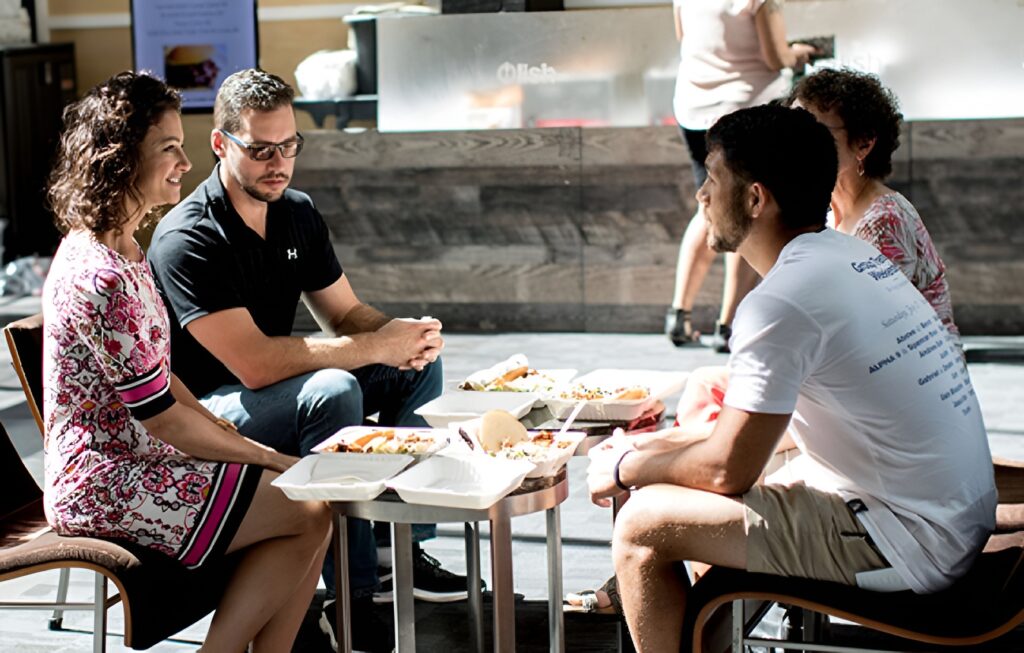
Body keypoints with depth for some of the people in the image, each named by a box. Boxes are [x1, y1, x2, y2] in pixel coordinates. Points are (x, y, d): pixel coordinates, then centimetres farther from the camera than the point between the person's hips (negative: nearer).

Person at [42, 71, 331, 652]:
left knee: (312, 501, -1)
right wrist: (265, 457, -8)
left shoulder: (119, 248, 10)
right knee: (312, 512, -12)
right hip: (105, 487, -10)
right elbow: (162, 416, -20)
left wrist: (236, 440, 6)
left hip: (133, 462, 10)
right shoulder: (102, 278, -23)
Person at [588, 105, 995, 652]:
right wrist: (661, 447, 17)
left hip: (907, 549, -10)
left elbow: (728, 469, -14)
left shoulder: (780, 303, -19)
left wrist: (625, 468, 4)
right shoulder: (855, 256, 10)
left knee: (643, 525, -8)